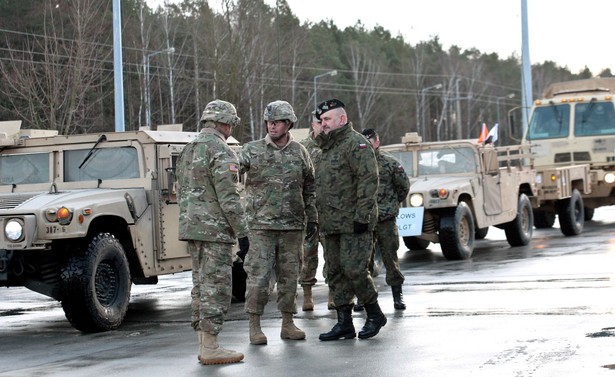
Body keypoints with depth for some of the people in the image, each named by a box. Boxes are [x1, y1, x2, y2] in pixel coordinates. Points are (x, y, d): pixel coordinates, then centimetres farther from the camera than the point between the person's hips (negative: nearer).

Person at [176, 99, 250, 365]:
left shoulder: (188, 150, 15)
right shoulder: (221, 151, -13)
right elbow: (228, 197, -18)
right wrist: (242, 233, -14)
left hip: (191, 226, 9)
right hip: (215, 229, -9)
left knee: (201, 286, 12)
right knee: (216, 288, -6)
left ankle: (204, 345, 15)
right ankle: (210, 349, -6)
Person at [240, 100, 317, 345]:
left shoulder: (300, 152, 8)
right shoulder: (252, 150, -1)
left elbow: (309, 188, 14)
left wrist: (312, 218, 11)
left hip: (292, 226, 3)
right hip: (261, 225, -3)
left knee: (289, 276, 8)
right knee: (259, 276, -5)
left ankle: (288, 324, 18)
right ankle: (255, 326, 4)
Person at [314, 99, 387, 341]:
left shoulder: (356, 144, -9)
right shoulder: (328, 147, 21)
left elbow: (369, 180, -17)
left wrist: (362, 216, -21)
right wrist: (320, 217, 19)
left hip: (353, 223, -9)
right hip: (331, 225, 9)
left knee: (354, 270, -11)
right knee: (335, 273, 8)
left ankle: (374, 315, 7)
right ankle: (344, 323, 12)